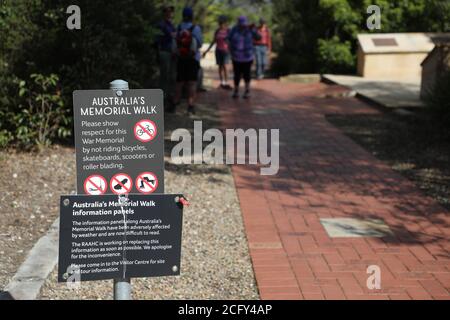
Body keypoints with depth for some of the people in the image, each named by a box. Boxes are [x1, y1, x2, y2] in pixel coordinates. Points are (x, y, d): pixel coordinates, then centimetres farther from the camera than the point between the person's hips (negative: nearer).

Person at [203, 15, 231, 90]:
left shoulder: (228, 31, -5)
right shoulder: (217, 31, 6)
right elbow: (214, 41, 12)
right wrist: (207, 51, 11)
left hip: (225, 50, -4)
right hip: (218, 50, 4)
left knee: (224, 66, -13)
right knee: (220, 66, 6)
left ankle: (226, 83, -11)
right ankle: (222, 83, 13)